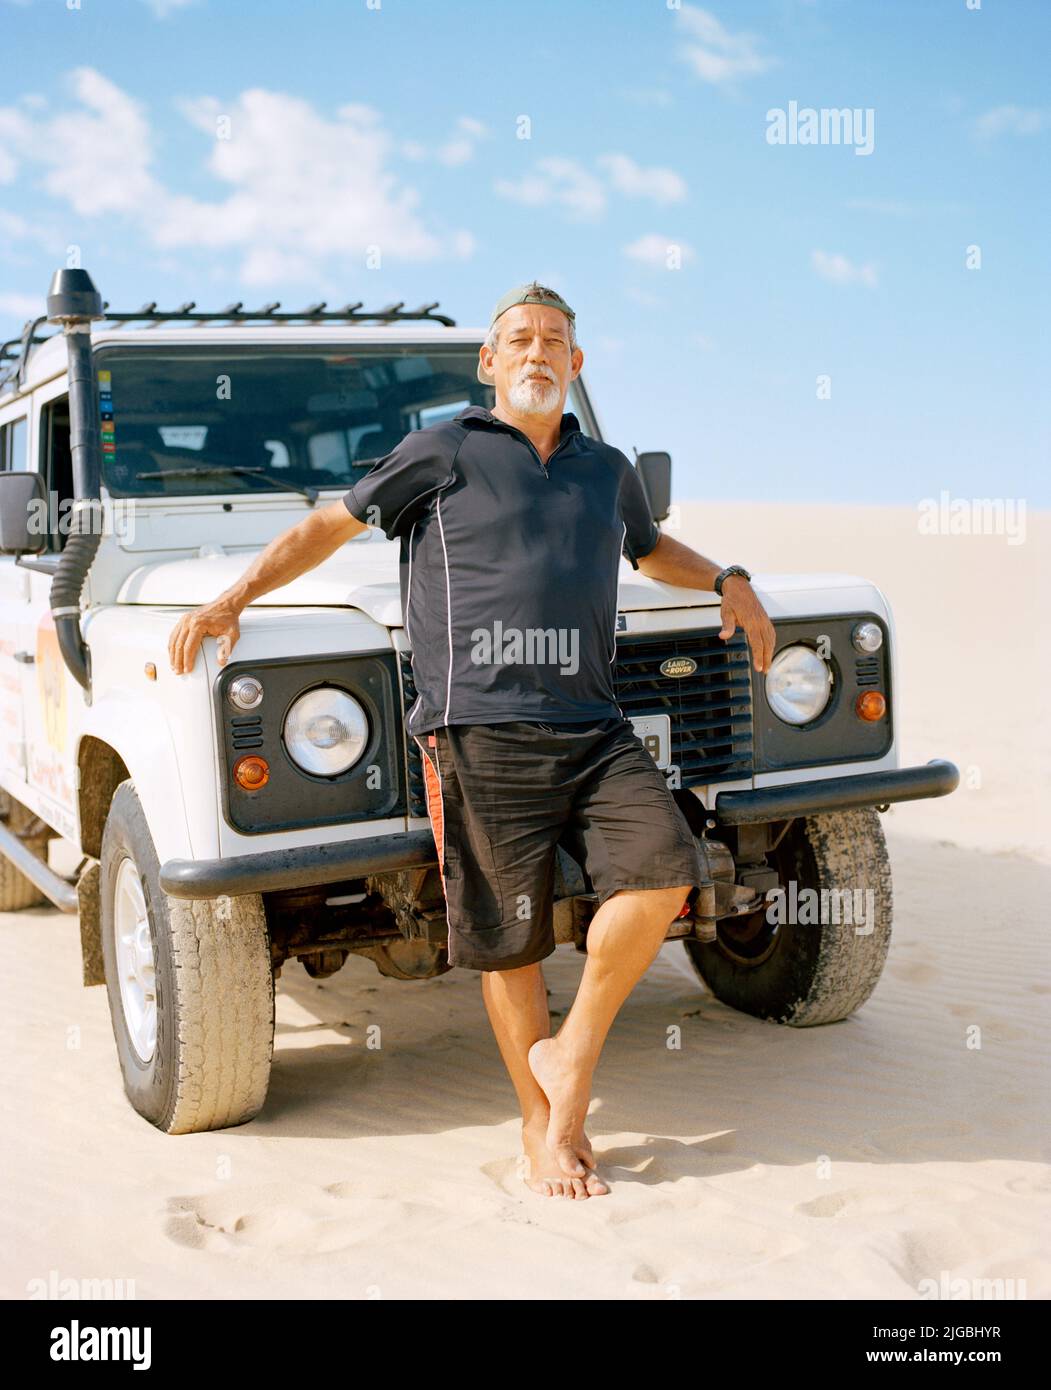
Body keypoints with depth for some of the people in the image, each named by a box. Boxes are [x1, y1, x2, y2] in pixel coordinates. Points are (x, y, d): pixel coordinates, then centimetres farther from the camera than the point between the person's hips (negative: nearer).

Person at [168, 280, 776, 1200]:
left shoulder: (607, 469, 20)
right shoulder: (442, 451, 6)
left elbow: (651, 547, 39)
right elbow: (331, 524, 9)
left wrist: (728, 582, 24)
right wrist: (233, 600, 1)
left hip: (595, 728, 4)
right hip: (482, 729, -4)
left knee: (663, 871, -16)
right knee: (511, 937, 1)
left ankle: (573, 1054, 6)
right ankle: (543, 1130, 19)